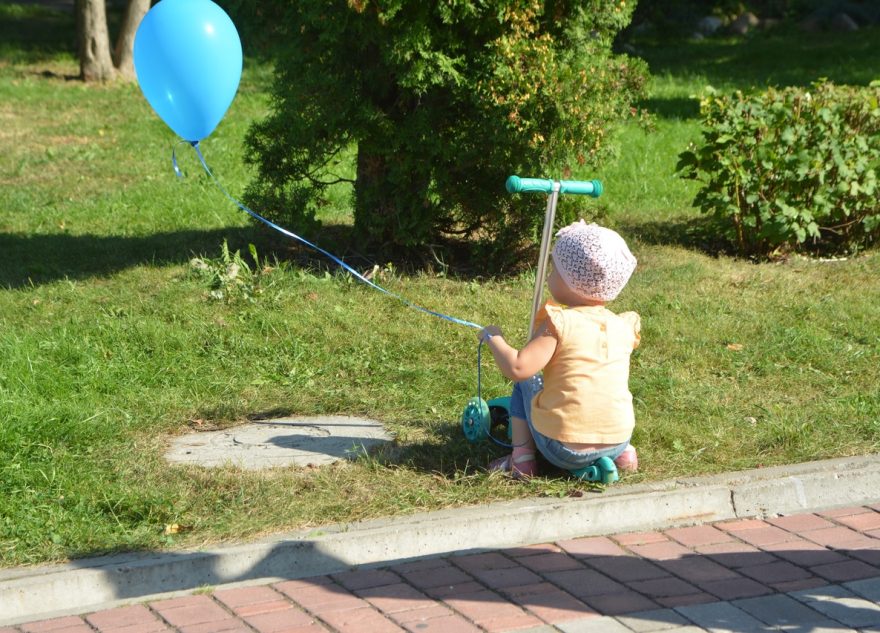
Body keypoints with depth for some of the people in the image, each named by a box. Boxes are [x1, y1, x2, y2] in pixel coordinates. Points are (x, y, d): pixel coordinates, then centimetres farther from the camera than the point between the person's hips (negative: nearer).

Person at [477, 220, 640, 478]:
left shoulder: (558, 324, -13)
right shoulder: (623, 327, 2)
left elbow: (517, 368, -20)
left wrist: (493, 338, -4)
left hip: (564, 450, -4)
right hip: (617, 440, 4)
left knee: (526, 384, 19)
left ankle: (522, 457, 8)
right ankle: (622, 453, 18)